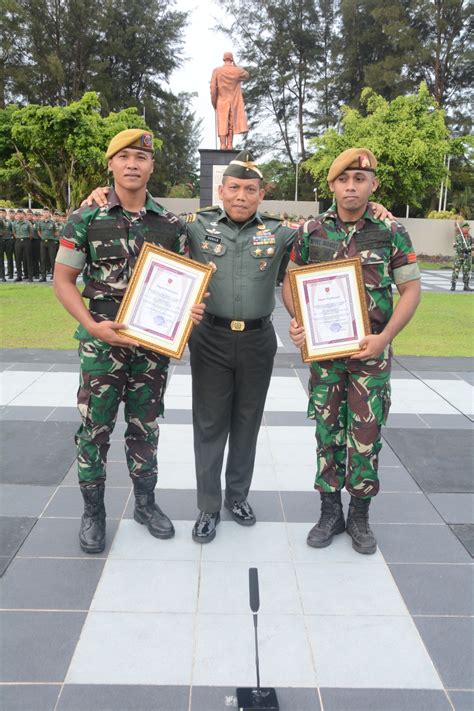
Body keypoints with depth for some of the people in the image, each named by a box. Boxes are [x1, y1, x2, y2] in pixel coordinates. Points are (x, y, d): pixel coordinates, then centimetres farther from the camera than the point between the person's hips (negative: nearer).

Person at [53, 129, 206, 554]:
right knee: (95, 429, 4)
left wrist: (191, 309, -11)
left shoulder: (171, 225, 4)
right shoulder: (86, 220, -2)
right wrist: (94, 326, -15)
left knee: (146, 428, 14)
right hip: (102, 343, -2)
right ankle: (93, 512, 21)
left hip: (155, 344, 2)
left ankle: (145, 503, 30)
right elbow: (63, 280, -1)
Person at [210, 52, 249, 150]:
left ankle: (223, 145, -8)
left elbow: (213, 87, -10)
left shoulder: (217, 71, -6)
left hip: (222, 102, -1)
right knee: (231, 124, 7)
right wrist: (235, 65, 14)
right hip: (235, 102, 1)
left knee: (222, 124, 1)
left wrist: (213, 102, -1)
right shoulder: (238, 70, -3)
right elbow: (246, 75, 19)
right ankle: (229, 144, -1)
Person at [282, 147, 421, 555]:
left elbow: (411, 290, -2)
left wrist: (385, 337, -14)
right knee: (328, 430, 9)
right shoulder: (311, 231, 1)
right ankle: (330, 511, 24)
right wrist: (299, 321, -9)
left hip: (370, 351, -1)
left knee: (366, 433, 5)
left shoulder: (392, 232, -3)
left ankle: (360, 516, 22)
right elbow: (291, 282, 9)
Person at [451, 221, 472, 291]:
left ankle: (466, 286, 12)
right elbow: (455, 246, -6)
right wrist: (462, 250, -19)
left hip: (468, 256, 3)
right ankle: (453, 285, -4)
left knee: (467, 271, 5)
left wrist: (467, 248, -19)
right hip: (459, 256, -3)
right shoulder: (458, 237, -1)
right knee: (456, 270, -7)